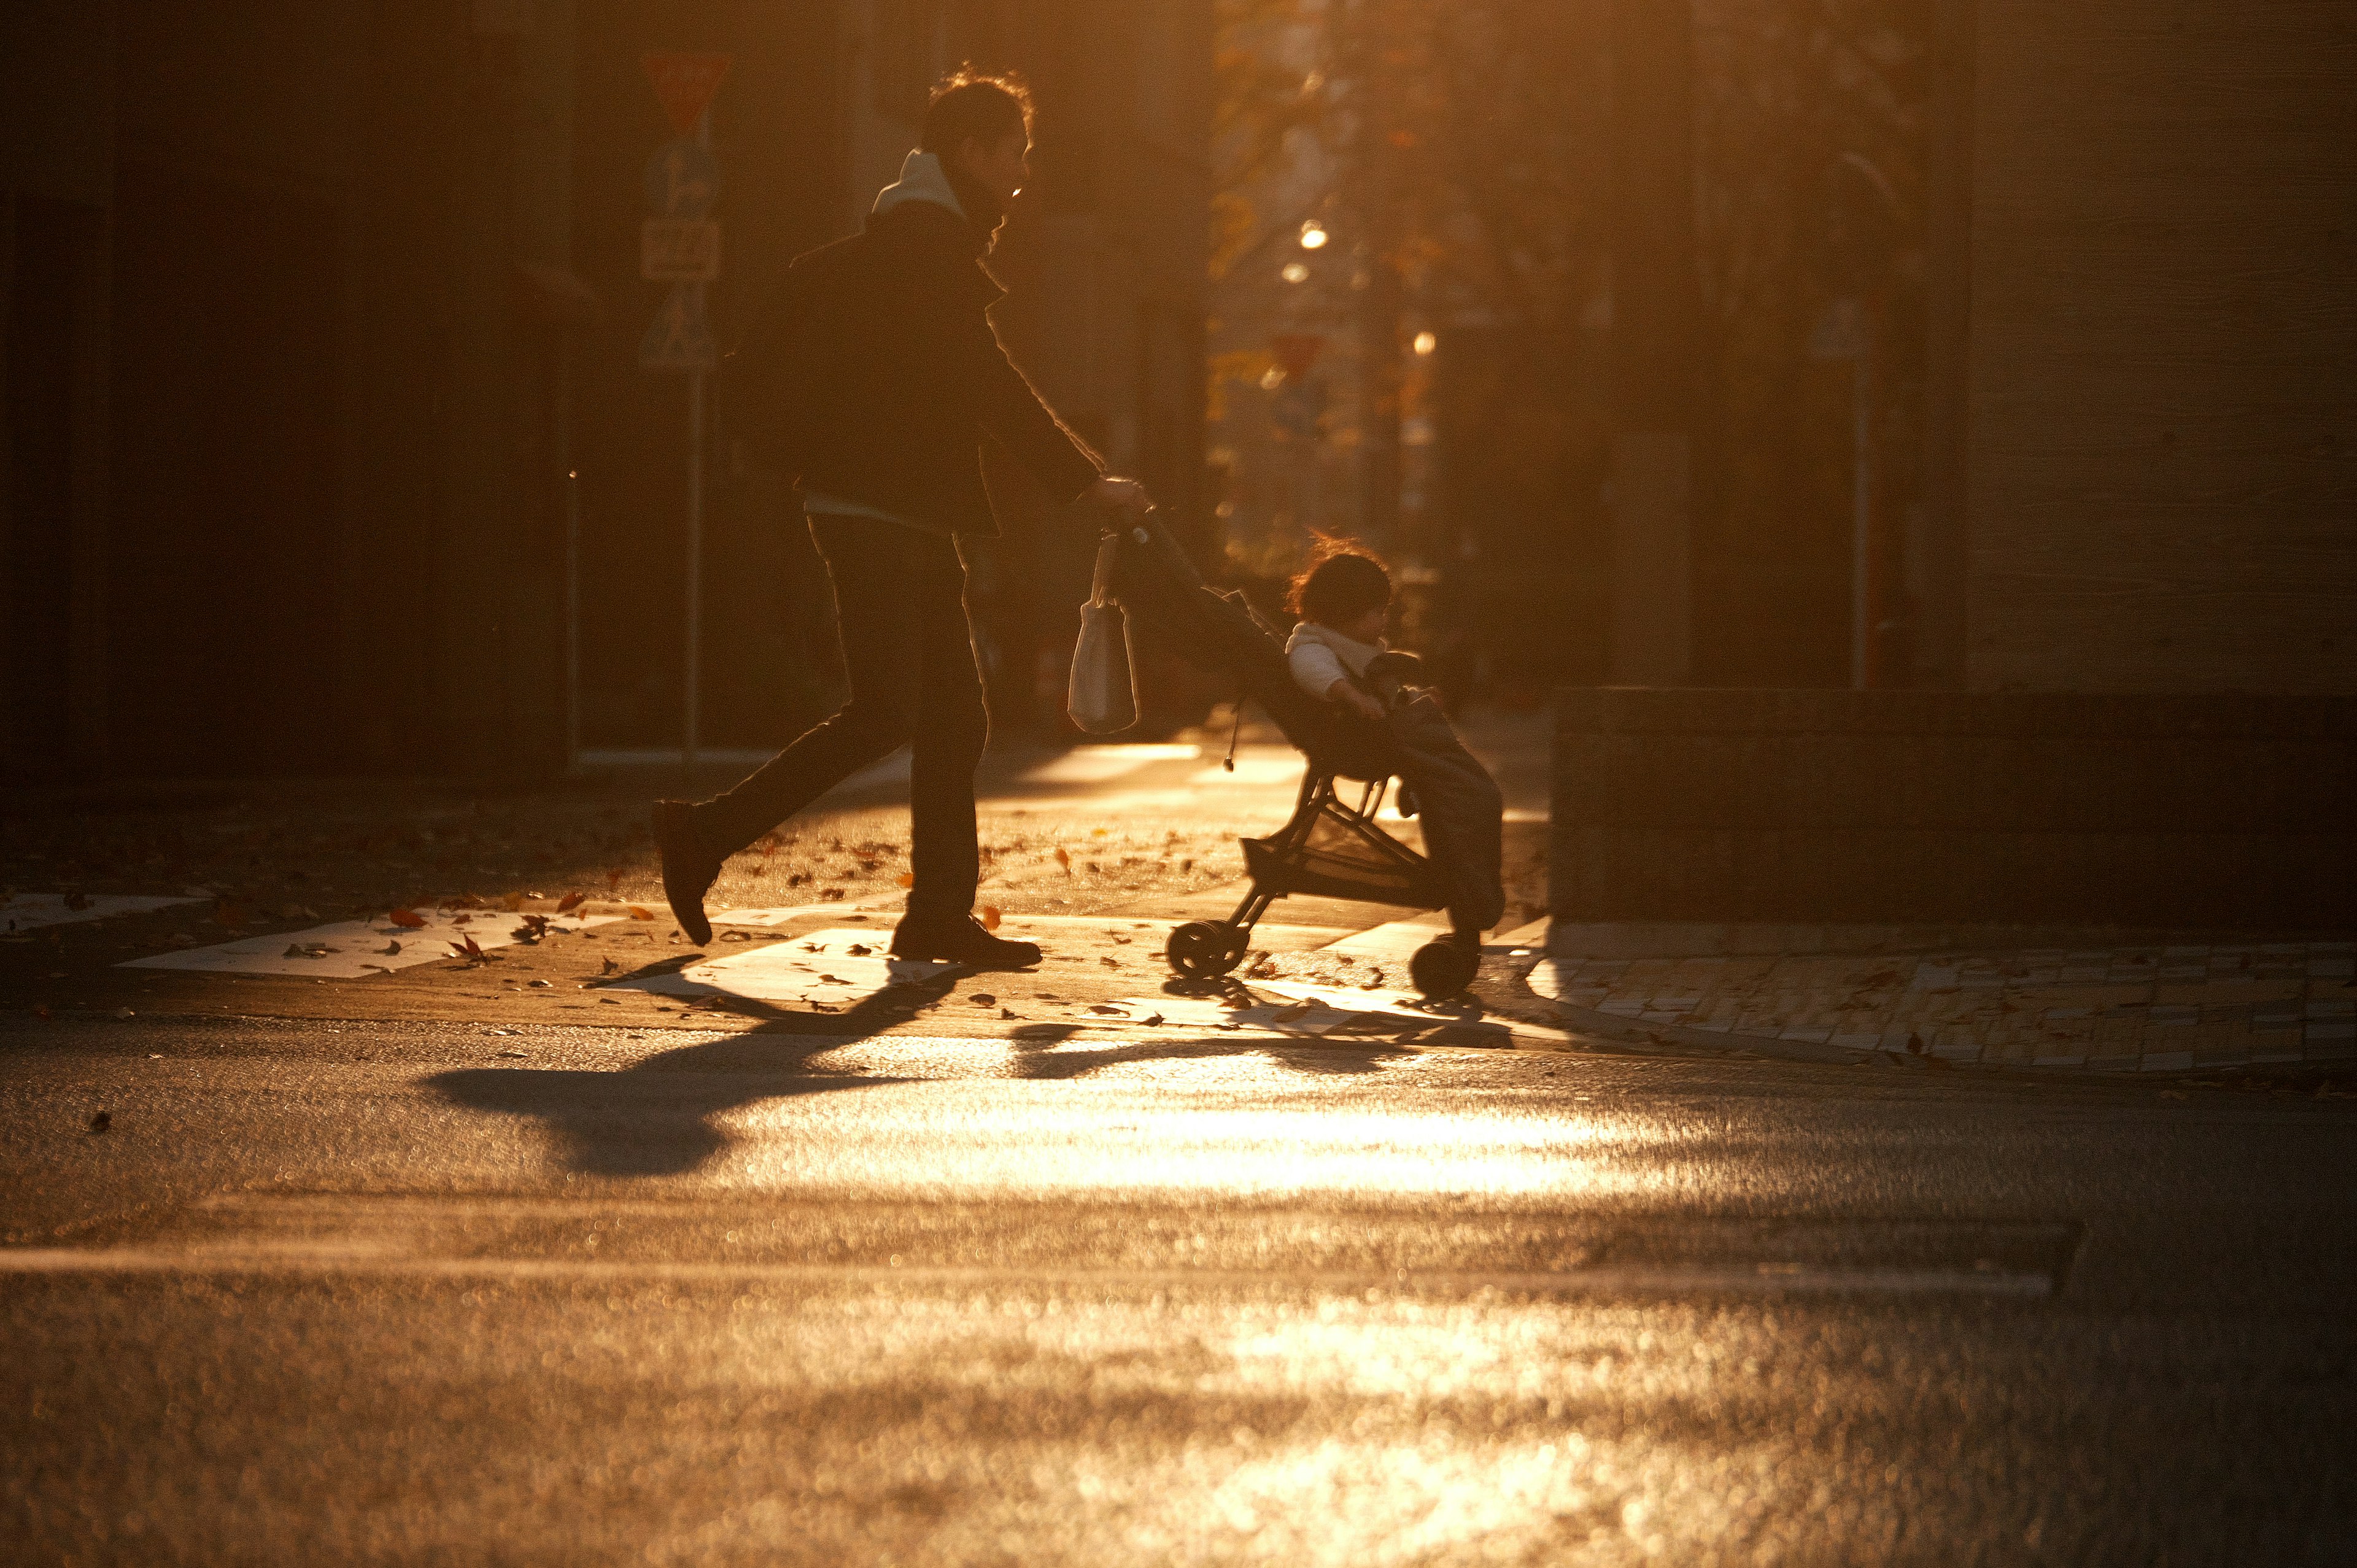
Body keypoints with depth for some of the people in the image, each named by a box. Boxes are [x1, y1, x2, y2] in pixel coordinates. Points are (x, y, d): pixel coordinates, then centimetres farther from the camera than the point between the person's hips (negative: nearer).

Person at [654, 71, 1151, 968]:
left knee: (954, 716, 6)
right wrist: (1087, 481, -15)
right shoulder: (924, 245, -13)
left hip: (912, 521, 11)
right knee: (885, 715, -13)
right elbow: (986, 385, -18)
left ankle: (940, 914, 6)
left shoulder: (904, 239, 19)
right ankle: (706, 834, -6)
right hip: (876, 514, -11)